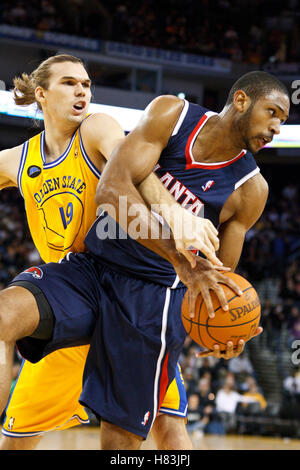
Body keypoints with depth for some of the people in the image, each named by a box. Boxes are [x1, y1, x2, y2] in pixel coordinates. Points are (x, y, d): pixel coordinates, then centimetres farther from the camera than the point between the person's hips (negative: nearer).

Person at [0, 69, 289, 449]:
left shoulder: (250, 190, 4)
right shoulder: (171, 115, -1)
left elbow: (219, 276, 12)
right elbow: (111, 189, -16)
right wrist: (181, 260, -27)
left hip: (154, 295, 1)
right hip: (91, 270, 0)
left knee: (122, 439, -5)